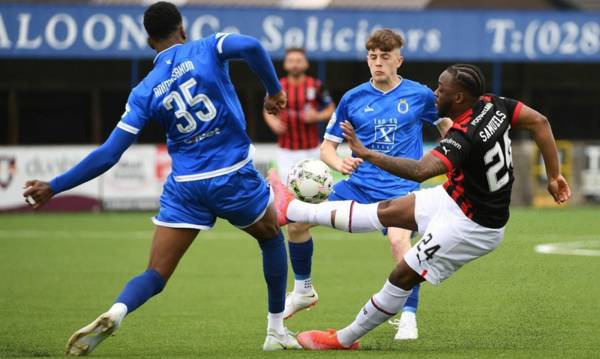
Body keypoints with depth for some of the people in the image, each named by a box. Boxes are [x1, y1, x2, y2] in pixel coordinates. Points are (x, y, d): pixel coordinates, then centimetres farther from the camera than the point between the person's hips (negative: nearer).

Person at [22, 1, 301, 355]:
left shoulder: (145, 92, 2)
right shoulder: (207, 50, -2)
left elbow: (109, 153, -3)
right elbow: (251, 46, -23)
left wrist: (54, 187, 3)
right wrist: (274, 90, -7)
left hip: (185, 187, 1)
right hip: (235, 176, -1)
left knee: (156, 275, 1)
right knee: (272, 237, 28)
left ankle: (115, 314, -32)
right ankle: (277, 332, 29)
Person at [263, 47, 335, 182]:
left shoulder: (316, 86, -3)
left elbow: (331, 110, 6)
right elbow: (268, 111, 13)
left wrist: (317, 116, -14)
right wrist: (273, 123, -8)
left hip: (310, 150, 0)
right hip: (286, 150, 0)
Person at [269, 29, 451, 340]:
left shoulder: (419, 95, -2)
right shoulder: (353, 98, 4)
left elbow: (447, 125, 16)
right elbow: (327, 146, 7)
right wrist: (340, 163, -14)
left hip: (399, 189, -4)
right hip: (358, 184, 4)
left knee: (399, 239, -33)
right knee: (298, 219, -6)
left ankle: (409, 317, -21)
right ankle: (303, 290, 17)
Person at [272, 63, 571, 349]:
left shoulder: (464, 138, -35)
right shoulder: (492, 105, -9)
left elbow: (420, 171, -47)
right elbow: (539, 122, -3)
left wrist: (366, 154, -42)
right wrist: (553, 176, 3)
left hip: (472, 227, -9)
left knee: (402, 276, 0)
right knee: (386, 211, 13)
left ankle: (344, 340, 14)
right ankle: (294, 211, 20)